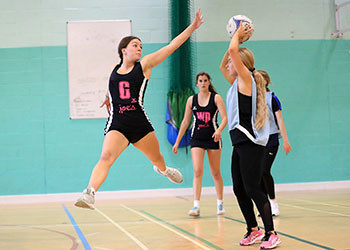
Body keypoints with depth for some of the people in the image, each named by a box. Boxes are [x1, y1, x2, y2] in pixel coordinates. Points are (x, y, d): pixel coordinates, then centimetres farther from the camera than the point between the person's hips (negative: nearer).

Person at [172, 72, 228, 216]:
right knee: (197, 171, -12)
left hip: (213, 138, -1)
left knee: (215, 173, 7)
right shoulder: (191, 100, 5)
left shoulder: (216, 98, -2)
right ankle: (196, 206, -16)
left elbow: (225, 118, -10)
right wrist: (177, 142, 7)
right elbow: (185, 122, 9)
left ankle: (220, 204, 21)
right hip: (197, 139, 1)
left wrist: (219, 130, -30)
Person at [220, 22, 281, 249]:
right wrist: (238, 37, 23)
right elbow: (222, 65, 29)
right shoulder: (237, 83, 16)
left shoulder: (247, 79, -8)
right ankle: (254, 230, 20)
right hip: (240, 143, 9)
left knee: (253, 189, -9)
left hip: (250, 143, -9)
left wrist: (238, 36, 1)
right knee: (240, 190, 10)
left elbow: (233, 50, -18)